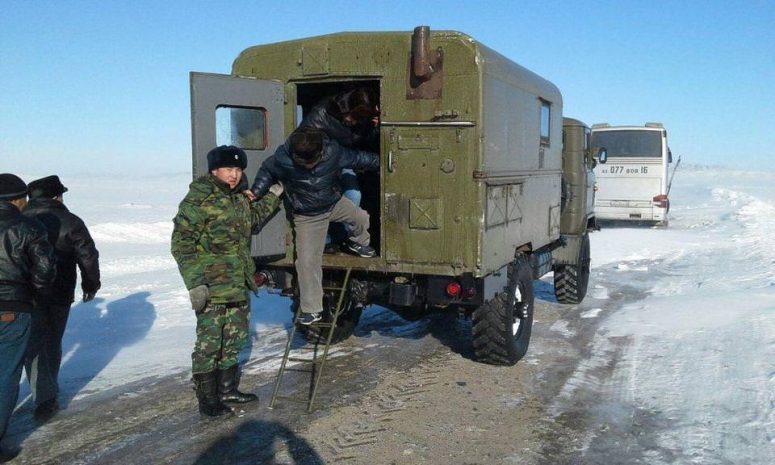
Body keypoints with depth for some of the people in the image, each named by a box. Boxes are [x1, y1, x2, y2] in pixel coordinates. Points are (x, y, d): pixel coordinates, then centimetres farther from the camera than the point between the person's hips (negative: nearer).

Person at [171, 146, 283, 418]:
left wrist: (272, 198, 23)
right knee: (209, 344, 0)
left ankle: (227, 389, 33)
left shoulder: (240, 198, 12)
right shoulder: (198, 200, -14)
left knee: (234, 341, 18)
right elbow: (181, 244, -16)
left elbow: (253, 221, 32)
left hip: (239, 286, 8)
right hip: (211, 288, -8)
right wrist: (194, 282, -20)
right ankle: (207, 400, 12)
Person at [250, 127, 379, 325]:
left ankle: (358, 243, 32)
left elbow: (358, 158, -8)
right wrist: (255, 193, -17)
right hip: (307, 216, -2)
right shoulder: (282, 159, -27)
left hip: (335, 203, 3)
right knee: (307, 261, -7)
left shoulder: (333, 152, -25)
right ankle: (312, 309, 6)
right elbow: (266, 171, -6)